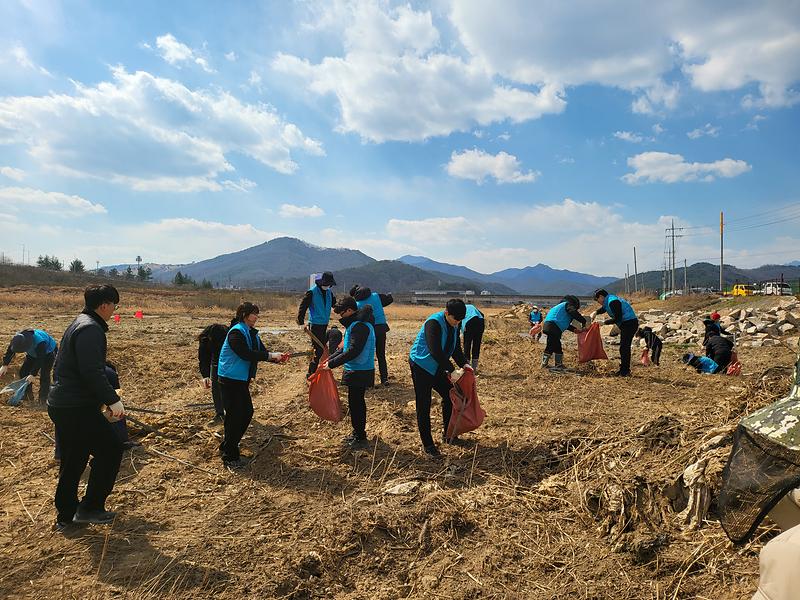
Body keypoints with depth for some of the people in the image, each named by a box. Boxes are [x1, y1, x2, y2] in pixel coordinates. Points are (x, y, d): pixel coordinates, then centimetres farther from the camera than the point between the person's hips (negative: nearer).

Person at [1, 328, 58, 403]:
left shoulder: (40, 343, -44)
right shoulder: (18, 338, -26)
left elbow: (40, 360, -36)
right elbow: (10, 351, -9)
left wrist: (33, 374, -33)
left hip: (48, 352, -7)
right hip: (33, 353, 7)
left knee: (44, 374, -18)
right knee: (23, 371, -1)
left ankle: (43, 398, -7)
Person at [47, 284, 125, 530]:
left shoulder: (79, 324, 15)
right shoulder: (91, 329, -18)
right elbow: (92, 372, -27)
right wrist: (113, 400, -22)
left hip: (61, 405, 10)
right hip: (78, 409, -10)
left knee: (72, 462, 18)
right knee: (111, 450, 2)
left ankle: (65, 517, 28)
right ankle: (90, 508, 9)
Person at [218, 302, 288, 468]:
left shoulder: (252, 333, 10)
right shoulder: (236, 332, -18)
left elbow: (261, 352, 8)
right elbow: (246, 354, -28)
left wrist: (277, 358, -10)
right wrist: (271, 355, -24)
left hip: (242, 380, 9)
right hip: (230, 380, -9)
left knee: (247, 412, 14)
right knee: (235, 417, -4)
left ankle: (227, 447, 30)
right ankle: (230, 457, 8)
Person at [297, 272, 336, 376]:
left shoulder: (329, 292, 9)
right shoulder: (312, 292, -11)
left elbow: (335, 304, 19)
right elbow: (303, 306, -11)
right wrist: (301, 322, -14)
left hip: (324, 324, 8)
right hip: (315, 324, -7)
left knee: (321, 348, 14)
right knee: (317, 350, -9)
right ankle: (311, 374, -1)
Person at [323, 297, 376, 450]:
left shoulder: (360, 326, -21)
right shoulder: (355, 323, 12)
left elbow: (353, 351, -27)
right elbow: (347, 348, 18)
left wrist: (332, 364, -23)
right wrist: (330, 358, 9)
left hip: (359, 372, -10)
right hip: (356, 370, 10)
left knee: (355, 402, -3)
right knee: (356, 401, 18)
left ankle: (360, 438, 7)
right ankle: (358, 433, 32)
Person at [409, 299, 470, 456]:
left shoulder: (453, 326, 1)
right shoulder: (433, 323, -25)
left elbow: (456, 348, 7)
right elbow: (435, 351, -32)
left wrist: (464, 363, -11)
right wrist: (451, 371, -30)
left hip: (437, 367, 8)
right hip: (421, 366, -8)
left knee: (450, 395, 11)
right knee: (423, 406, -3)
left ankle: (447, 434, 28)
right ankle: (427, 444, 8)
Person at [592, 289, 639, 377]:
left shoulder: (612, 302, -18)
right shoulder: (609, 300, 14)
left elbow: (617, 318, -21)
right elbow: (603, 308, 29)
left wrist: (604, 322, -12)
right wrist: (595, 312, 8)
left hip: (629, 324, -11)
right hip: (626, 324, 11)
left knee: (624, 347, -9)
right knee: (624, 347, 15)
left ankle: (625, 371, -5)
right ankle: (623, 370, 22)